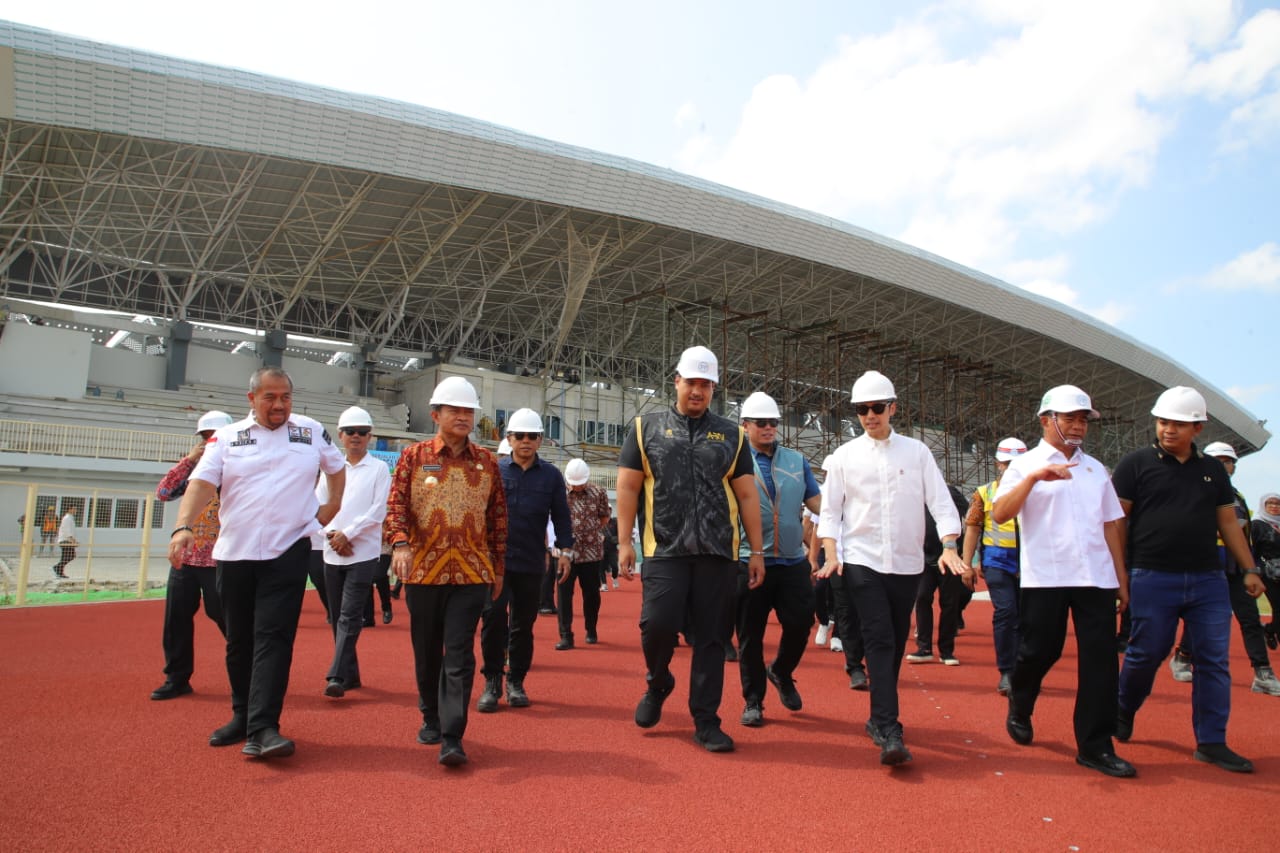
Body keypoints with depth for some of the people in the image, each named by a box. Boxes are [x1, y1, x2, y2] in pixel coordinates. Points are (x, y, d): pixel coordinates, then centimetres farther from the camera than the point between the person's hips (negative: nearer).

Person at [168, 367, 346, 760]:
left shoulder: (312, 432, 5)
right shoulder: (226, 437, 3)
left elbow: (337, 467, 21)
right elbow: (201, 483, -8)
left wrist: (332, 507, 13)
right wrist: (184, 527, -23)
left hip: (288, 551, -2)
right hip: (234, 552, 2)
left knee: (274, 636, -10)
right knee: (239, 640, 13)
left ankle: (262, 728, -11)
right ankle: (242, 716, 28)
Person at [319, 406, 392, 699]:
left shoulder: (379, 468, 0)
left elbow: (378, 511, -7)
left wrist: (347, 534, -12)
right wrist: (333, 534, -8)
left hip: (363, 553, -5)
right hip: (332, 553, 5)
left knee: (349, 617, -10)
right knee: (338, 617, 10)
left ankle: (337, 677, -10)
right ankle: (351, 674, 21)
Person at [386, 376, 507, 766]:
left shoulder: (487, 462, 5)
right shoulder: (414, 456, 2)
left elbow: (498, 516, 9)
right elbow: (396, 504, -3)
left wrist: (499, 568, 10)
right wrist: (400, 543, -21)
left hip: (473, 573, 0)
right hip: (423, 571, 0)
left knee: (459, 654, -4)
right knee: (427, 653, 14)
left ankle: (452, 737, 1)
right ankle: (431, 718, 34)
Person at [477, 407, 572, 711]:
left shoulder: (551, 475, 4)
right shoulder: (494, 470, 3)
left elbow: (561, 515, 7)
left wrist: (565, 550, -1)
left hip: (532, 564, 1)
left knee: (524, 623, 9)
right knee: (493, 618, -6)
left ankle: (516, 682, 23)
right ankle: (492, 682, 10)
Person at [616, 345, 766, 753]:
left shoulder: (731, 434, 12)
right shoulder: (647, 427, 8)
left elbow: (746, 495, 11)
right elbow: (628, 487, 5)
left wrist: (756, 551, 7)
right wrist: (625, 542, -2)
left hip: (718, 552, 2)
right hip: (665, 549, -1)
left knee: (712, 638, 3)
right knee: (658, 624, -11)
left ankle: (706, 723, 16)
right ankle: (658, 683, 22)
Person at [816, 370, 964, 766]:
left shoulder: (916, 451, 6)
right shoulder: (844, 456, 4)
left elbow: (940, 501, 2)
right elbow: (830, 510, 4)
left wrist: (949, 547, -11)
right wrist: (831, 555, -7)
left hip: (907, 562, 2)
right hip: (863, 560, -2)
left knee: (896, 642, 9)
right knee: (880, 640, -11)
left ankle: (880, 718, 25)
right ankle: (889, 732, -11)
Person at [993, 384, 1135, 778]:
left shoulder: (1095, 469, 15)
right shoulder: (1026, 464, -1)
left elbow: (1110, 524, 18)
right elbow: (999, 514, -14)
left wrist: (1121, 578, 14)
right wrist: (1034, 476, -24)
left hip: (1097, 578, 5)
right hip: (1045, 577, -4)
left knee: (1101, 660, 2)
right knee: (1039, 651, 4)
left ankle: (1096, 746, 12)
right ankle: (1019, 710, 32)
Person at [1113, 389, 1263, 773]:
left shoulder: (1212, 469, 12)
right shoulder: (1136, 463, -3)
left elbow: (1229, 522, 17)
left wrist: (1249, 569, 12)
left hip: (1208, 581, 4)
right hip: (1153, 579, -4)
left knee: (1214, 661, 4)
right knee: (1146, 654, 3)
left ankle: (1211, 743, 14)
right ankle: (1123, 711, 28)